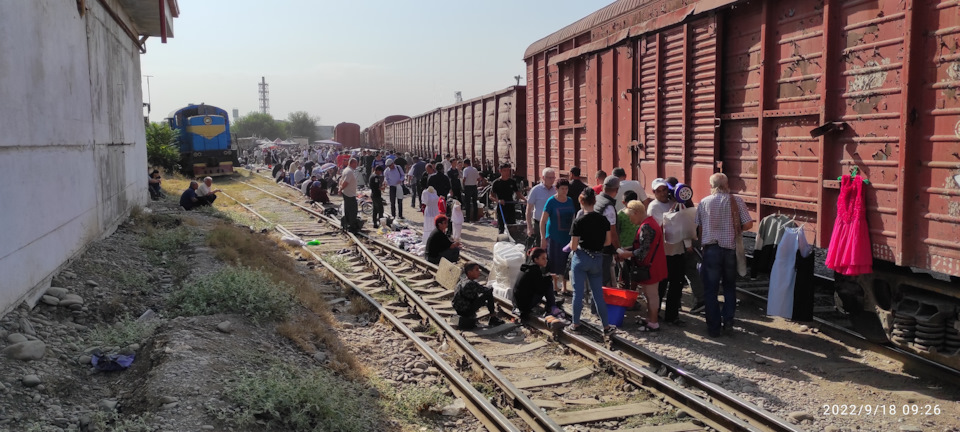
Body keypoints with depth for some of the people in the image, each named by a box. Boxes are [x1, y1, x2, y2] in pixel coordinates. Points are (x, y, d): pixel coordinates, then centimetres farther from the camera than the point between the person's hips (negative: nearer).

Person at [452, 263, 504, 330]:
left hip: (459, 310, 9)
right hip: (465, 311, -9)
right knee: (488, 294, -9)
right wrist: (492, 289, 8)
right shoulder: (470, 283, -19)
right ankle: (493, 319, 2)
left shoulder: (462, 281, 9)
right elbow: (487, 291, -16)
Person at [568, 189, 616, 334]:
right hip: (597, 259, 4)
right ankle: (606, 326, 15)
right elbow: (608, 242, 5)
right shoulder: (603, 220, 0)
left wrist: (571, 245, 10)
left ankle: (576, 324, 15)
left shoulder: (579, 222, -13)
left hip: (581, 258, -4)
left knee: (578, 292, 6)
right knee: (598, 293, 12)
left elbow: (573, 246, -12)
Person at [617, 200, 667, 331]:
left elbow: (643, 250, -24)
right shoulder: (650, 222, 12)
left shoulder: (646, 227, -22)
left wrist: (627, 254, -15)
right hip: (652, 266, 10)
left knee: (651, 295, 0)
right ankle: (651, 318, 30)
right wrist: (627, 249, 9)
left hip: (650, 268, -10)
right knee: (651, 294, 19)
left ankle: (653, 323, 8)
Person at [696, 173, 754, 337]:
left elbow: (699, 229, 0)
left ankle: (714, 328, 8)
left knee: (710, 290, 6)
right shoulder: (736, 201, -3)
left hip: (711, 249, -1)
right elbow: (748, 224, -4)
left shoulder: (704, 202, -1)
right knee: (730, 287, 18)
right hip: (731, 248, 1)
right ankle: (728, 322, 11)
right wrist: (734, 229, 13)